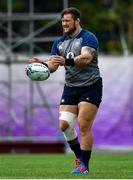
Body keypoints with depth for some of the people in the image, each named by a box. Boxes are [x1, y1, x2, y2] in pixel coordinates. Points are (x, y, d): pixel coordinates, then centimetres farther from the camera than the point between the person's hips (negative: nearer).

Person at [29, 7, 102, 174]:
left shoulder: (88, 37, -11)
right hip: (70, 87, 6)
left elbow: (86, 58, -30)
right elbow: (52, 66, 3)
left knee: (84, 126, -11)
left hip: (90, 86, -6)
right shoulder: (59, 42, 10)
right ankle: (79, 155, 17)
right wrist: (43, 64, -20)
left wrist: (66, 61, -45)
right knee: (64, 124, -5)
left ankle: (84, 165, -2)